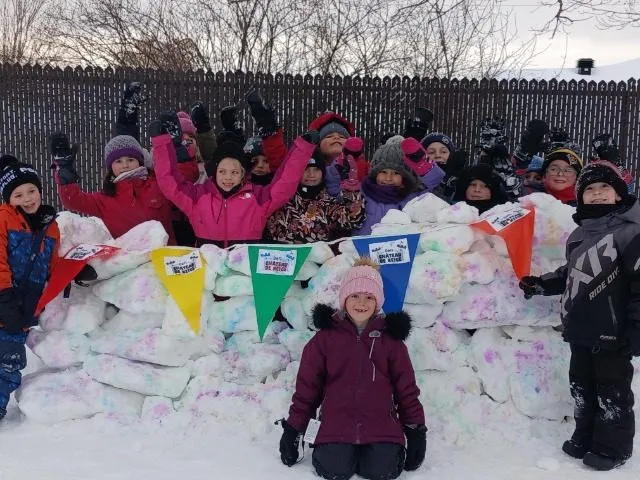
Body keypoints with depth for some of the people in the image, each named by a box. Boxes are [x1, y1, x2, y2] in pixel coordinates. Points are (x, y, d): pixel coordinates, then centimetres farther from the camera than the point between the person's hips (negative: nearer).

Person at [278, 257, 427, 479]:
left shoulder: (390, 338, 5)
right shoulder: (325, 337, 2)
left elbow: (406, 387, 8)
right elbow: (306, 386, 4)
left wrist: (416, 430, 5)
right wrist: (293, 429, 4)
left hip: (381, 425, 1)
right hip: (336, 424, -1)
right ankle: (331, 448, 14)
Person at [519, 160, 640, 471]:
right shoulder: (579, 234, 12)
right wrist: (542, 284, 13)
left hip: (612, 333, -8)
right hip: (581, 330, 8)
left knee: (612, 392, 7)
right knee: (581, 386, 19)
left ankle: (613, 447, 22)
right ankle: (585, 438, 35)